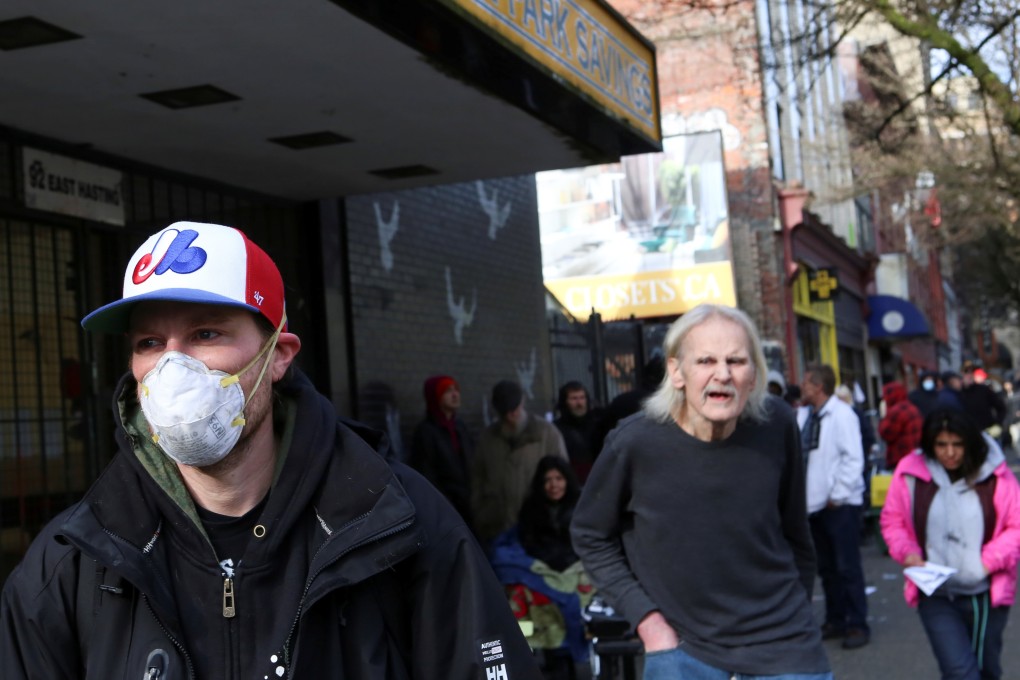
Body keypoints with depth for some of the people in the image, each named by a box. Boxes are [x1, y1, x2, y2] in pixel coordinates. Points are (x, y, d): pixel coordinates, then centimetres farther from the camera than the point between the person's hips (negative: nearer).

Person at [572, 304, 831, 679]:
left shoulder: (776, 425, -9)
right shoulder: (634, 442, -16)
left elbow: (794, 530, 7)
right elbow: (590, 536, -1)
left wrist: (795, 609, 13)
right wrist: (646, 618, -6)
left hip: (784, 647, 2)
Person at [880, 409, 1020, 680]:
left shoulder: (995, 475, -7)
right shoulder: (911, 472, -6)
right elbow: (892, 520, 6)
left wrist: (990, 559, -15)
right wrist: (908, 552, -11)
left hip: (986, 595, 1)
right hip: (936, 597, -1)